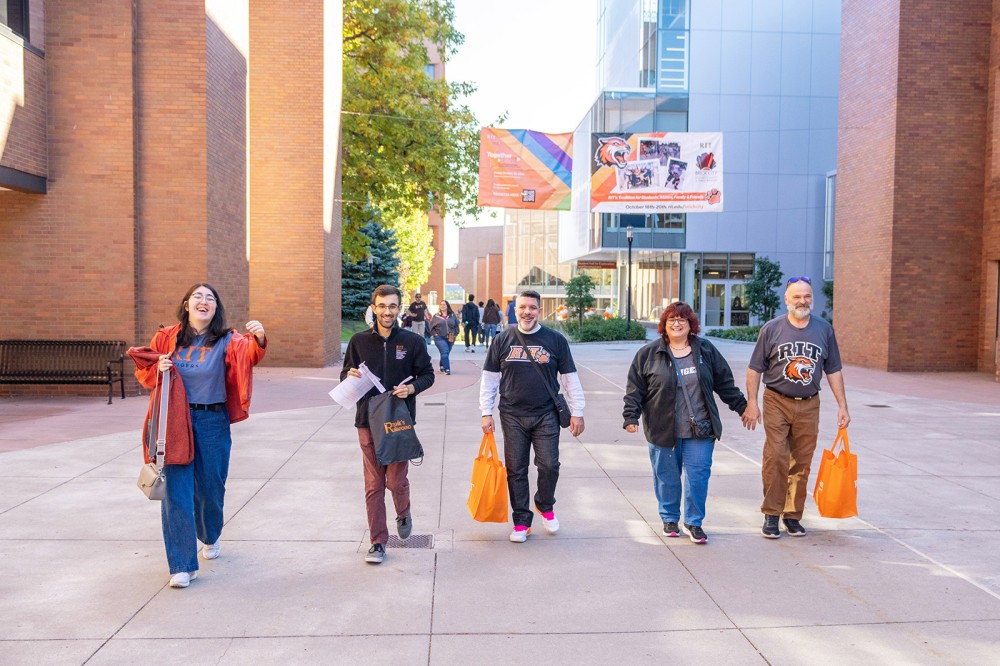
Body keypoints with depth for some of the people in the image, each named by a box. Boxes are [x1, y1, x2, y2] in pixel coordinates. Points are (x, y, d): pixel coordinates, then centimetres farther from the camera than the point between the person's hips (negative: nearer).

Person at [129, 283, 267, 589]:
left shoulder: (226, 341, -5)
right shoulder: (166, 338, 2)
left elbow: (247, 355, -25)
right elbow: (144, 372, 10)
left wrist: (258, 340, -48)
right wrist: (157, 368, -13)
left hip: (212, 422, 0)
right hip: (175, 422, 1)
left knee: (210, 488, 14)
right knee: (176, 492, -3)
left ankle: (210, 537, 45)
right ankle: (182, 566, 5)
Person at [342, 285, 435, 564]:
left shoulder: (413, 341, 0)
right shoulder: (359, 341, 3)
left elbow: (427, 374, 6)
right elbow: (345, 374, 12)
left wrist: (412, 387, -14)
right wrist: (350, 376, -12)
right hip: (368, 420, 1)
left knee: (397, 481, 2)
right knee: (373, 485, 4)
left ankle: (403, 514, 36)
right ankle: (378, 542, 16)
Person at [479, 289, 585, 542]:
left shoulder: (555, 340, 2)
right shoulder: (503, 339, 4)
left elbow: (570, 378, 7)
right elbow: (489, 378, 8)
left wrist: (577, 412, 4)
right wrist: (486, 413, 4)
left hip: (546, 415, -1)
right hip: (512, 416, 1)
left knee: (549, 465, -5)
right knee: (516, 470, 5)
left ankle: (545, 505, 24)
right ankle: (521, 521, 18)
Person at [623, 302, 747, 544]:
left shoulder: (706, 350, 7)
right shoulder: (648, 354, 1)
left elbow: (725, 383, 14)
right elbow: (635, 389, 1)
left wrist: (742, 406, 14)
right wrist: (631, 416, -7)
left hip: (700, 430, 1)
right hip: (663, 430, -1)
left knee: (698, 476, -1)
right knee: (667, 477, 8)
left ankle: (694, 523, 15)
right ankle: (669, 519, 28)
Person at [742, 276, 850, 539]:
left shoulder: (824, 330, 7)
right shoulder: (772, 329, -1)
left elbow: (833, 371, 12)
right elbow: (755, 369, 1)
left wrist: (842, 406, 9)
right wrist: (751, 403, -5)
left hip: (809, 405, 3)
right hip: (777, 402, -2)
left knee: (802, 464, 6)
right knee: (775, 459, -11)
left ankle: (793, 515, 17)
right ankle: (771, 515, 0)